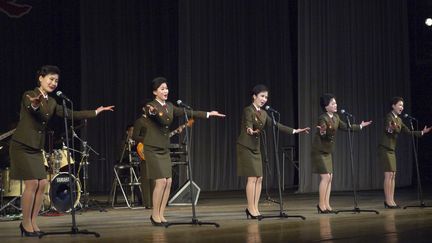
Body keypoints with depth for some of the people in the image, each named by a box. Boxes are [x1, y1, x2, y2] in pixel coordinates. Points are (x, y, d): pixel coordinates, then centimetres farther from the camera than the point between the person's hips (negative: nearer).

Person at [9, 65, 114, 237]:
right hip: (22, 146, -7)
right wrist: (35, 105, -57)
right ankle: (26, 224, 2)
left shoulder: (51, 103, 11)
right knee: (32, 183, -11)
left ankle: (32, 222, 12)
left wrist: (96, 112, 3)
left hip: (36, 148, 7)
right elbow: (30, 108, -32)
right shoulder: (29, 95, -10)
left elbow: (71, 114, 7)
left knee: (42, 184, 1)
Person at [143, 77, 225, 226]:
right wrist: (152, 111, -60)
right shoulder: (151, 106, -12)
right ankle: (155, 215, 2)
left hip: (164, 149, 7)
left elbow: (187, 113, 11)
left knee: (168, 182, 1)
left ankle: (161, 214, 11)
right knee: (161, 181, -12)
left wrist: (208, 114, 8)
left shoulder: (169, 106, 9)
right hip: (152, 149, -7)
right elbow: (151, 111, -35)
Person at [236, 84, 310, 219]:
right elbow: (248, 126, -29)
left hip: (256, 148, 8)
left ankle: (254, 208, 9)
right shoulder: (248, 110, -13)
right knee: (252, 178, -10)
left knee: (259, 179, 4)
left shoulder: (263, 113, 11)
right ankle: (251, 208, -3)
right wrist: (251, 131, -54)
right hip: (246, 147, -8)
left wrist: (294, 131, 9)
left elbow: (275, 125, 12)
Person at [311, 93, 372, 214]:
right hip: (319, 151, -8)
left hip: (328, 152, 8)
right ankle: (321, 205, -5)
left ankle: (326, 205, 10)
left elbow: (345, 127, 17)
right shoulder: (322, 118, -19)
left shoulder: (335, 117, 5)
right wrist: (322, 132, -55)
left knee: (330, 177, 6)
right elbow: (324, 135, -31)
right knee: (325, 177, -12)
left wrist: (360, 126, 25)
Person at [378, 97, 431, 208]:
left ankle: (391, 201, 10)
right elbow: (387, 128, -31)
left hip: (392, 150, 9)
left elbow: (408, 132, 16)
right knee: (388, 175, -11)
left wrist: (422, 132, 10)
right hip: (385, 149, -9)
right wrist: (390, 129, -54)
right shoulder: (389, 116, -12)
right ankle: (388, 201, -10)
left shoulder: (399, 119, 15)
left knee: (393, 175, 7)